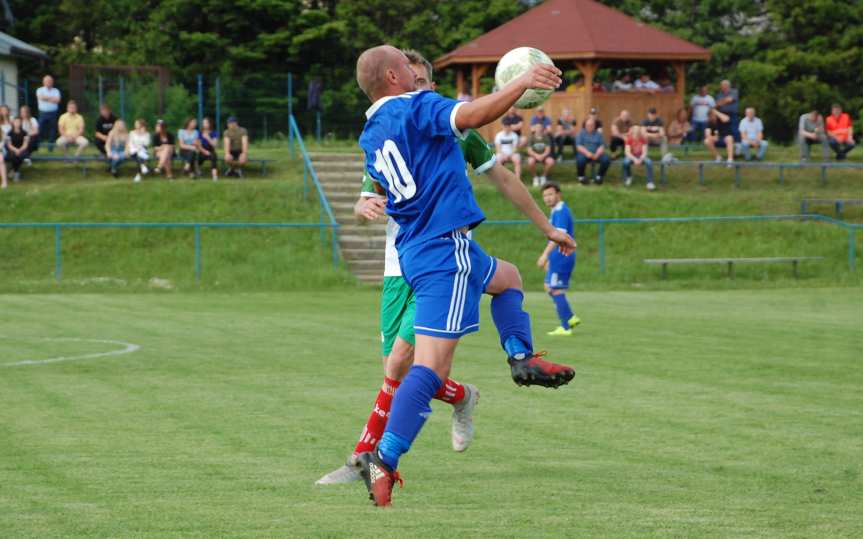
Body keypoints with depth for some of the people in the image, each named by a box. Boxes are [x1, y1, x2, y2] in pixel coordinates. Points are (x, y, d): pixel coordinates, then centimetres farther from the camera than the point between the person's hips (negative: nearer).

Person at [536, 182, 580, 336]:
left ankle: (565, 328, -2)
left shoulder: (560, 211, -16)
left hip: (561, 257, -10)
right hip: (558, 257, 10)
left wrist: (545, 255, -30)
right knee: (549, 287, 17)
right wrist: (549, 258, 27)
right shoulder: (556, 211, 16)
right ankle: (571, 318, 18)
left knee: (556, 291, -5)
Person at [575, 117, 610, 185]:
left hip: (596, 154, 2)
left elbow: (602, 146, 2)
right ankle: (581, 177, -12)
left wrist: (597, 154, -18)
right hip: (584, 154, -2)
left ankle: (599, 177, -6)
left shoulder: (598, 134, 13)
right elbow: (578, 146, -6)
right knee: (580, 159, -37)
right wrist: (587, 153, -23)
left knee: (606, 159, -26)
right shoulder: (581, 133, 6)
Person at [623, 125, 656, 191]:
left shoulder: (643, 139, -11)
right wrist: (634, 159, -35)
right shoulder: (629, 139, -13)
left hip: (641, 156, 0)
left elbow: (644, 152, -15)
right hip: (632, 157, 0)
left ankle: (650, 183, -26)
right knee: (626, 162, -35)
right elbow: (627, 152, -20)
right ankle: (628, 177, -5)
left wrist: (640, 160, -34)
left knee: (649, 162, -33)